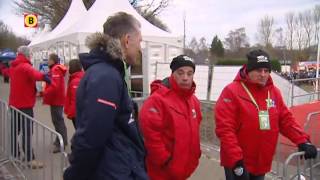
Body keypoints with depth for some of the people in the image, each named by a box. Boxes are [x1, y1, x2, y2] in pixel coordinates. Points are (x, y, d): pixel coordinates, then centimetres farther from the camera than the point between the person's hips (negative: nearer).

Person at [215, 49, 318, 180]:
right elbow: (225, 128, -19)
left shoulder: (274, 92, 5)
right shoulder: (232, 91, -14)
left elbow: (286, 119, 11)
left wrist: (302, 141, -2)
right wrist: (236, 160, -22)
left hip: (262, 164, 6)